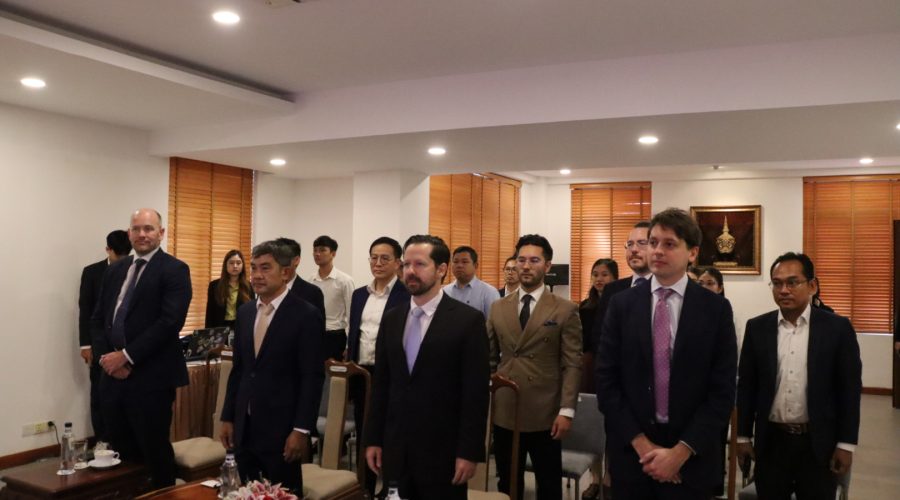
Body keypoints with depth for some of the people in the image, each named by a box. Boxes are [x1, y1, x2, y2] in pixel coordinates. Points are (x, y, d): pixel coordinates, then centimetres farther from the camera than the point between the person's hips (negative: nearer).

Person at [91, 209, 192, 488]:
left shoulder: (174, 270, -6)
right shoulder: (115, 270, 14)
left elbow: (171, 321, -16)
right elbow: (98, 318, 13)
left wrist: (127, 356, -15)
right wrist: (106, 356, -3)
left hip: (151, 377, -6)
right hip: (113, 374, 6)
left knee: (155, 452, 4)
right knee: (120, 450, 13)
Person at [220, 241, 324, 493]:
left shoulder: (305, 315, -10)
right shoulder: (244, 312, 9)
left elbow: (313, 377, -12)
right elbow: (238, 369, 13)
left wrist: (301, 429, -15)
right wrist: (228, 417, 10)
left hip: (281, 428, -5)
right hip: (244, 427, 6)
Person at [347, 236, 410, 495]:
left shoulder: (407, 295, -9)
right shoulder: (359, 294, 11)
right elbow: (353, 336, 15)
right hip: (361, 375, 6)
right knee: (363, 438, 15)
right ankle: (365, 490, 29)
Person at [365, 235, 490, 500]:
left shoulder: (468, 320, -9)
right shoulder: (391, 319, 7)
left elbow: (476, 392, -10)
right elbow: (381, 384, 9)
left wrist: (468, 451, -12)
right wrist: (374, 439, 7)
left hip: (443, 449, -4)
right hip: (396, 448, 4)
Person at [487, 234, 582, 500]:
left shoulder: (565, 310, -2)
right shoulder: (498, 308, 9)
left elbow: (572, 364, -5)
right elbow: (490, 359, 12)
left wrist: (566, 410, -12)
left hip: (545, 414, -3)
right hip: (504, 412, 3)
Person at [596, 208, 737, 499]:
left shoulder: (716, 309, -3)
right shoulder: (621, 304, 0)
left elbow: (722, 391, -5)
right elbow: (606, 382, -3)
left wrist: (681, 452, -12)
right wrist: (642, 445, -10)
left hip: (691, 456, -1)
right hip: (630, 451, 1)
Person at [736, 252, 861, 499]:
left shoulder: (837, 327, -4)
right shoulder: (757, 327, 0)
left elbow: (849, 388, -3)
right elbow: (747, 385, 4)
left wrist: (846, 444, -5)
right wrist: (743, 436, 3)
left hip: (818, 443, -1)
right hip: (771, 441, 2)